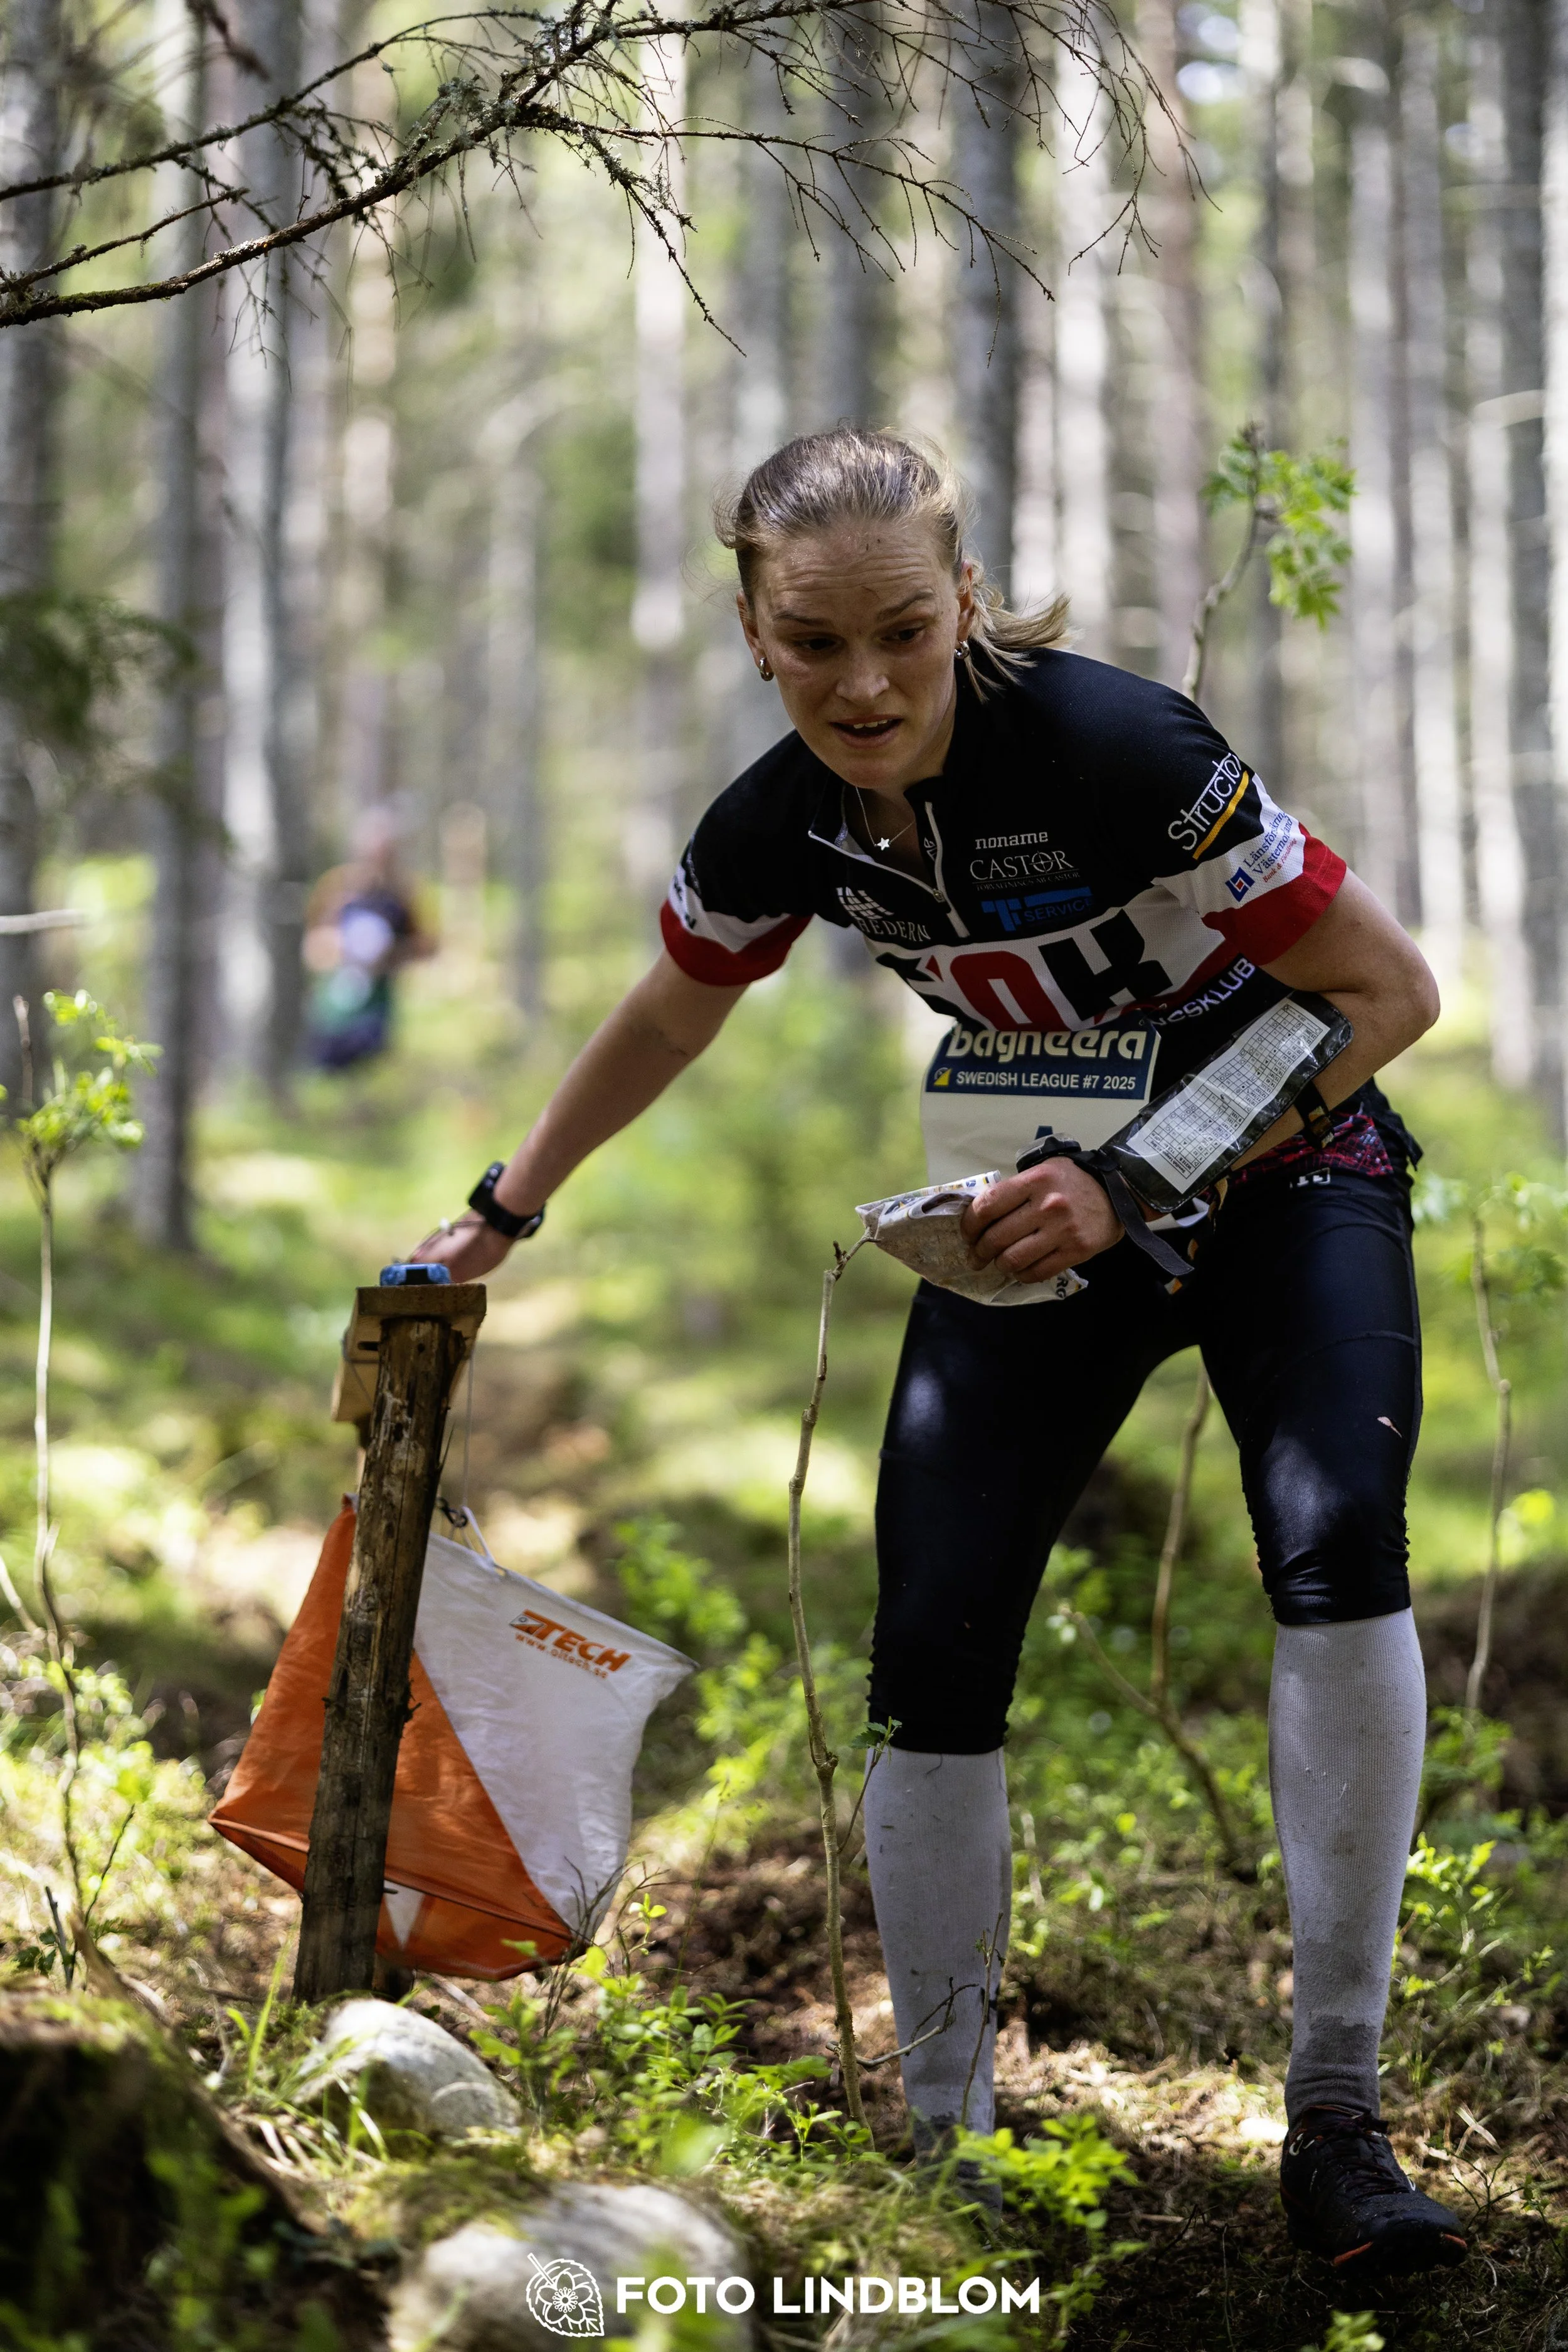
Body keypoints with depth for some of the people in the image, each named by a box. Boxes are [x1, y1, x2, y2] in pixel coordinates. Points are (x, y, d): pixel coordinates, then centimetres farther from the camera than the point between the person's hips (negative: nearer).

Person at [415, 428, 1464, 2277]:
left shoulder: (1118, 750, -31)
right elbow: (667, 1020, 10)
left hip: (1278, 1172, -5)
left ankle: (1335, 2124, -21)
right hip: (1042, 1193, 5)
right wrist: (503, 1213, 20)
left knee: (1336, 1552, -29)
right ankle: (944, 2145, 10)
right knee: (932, 1652, -5)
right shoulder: (782, 826, -13)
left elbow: (1389, 988, -23)